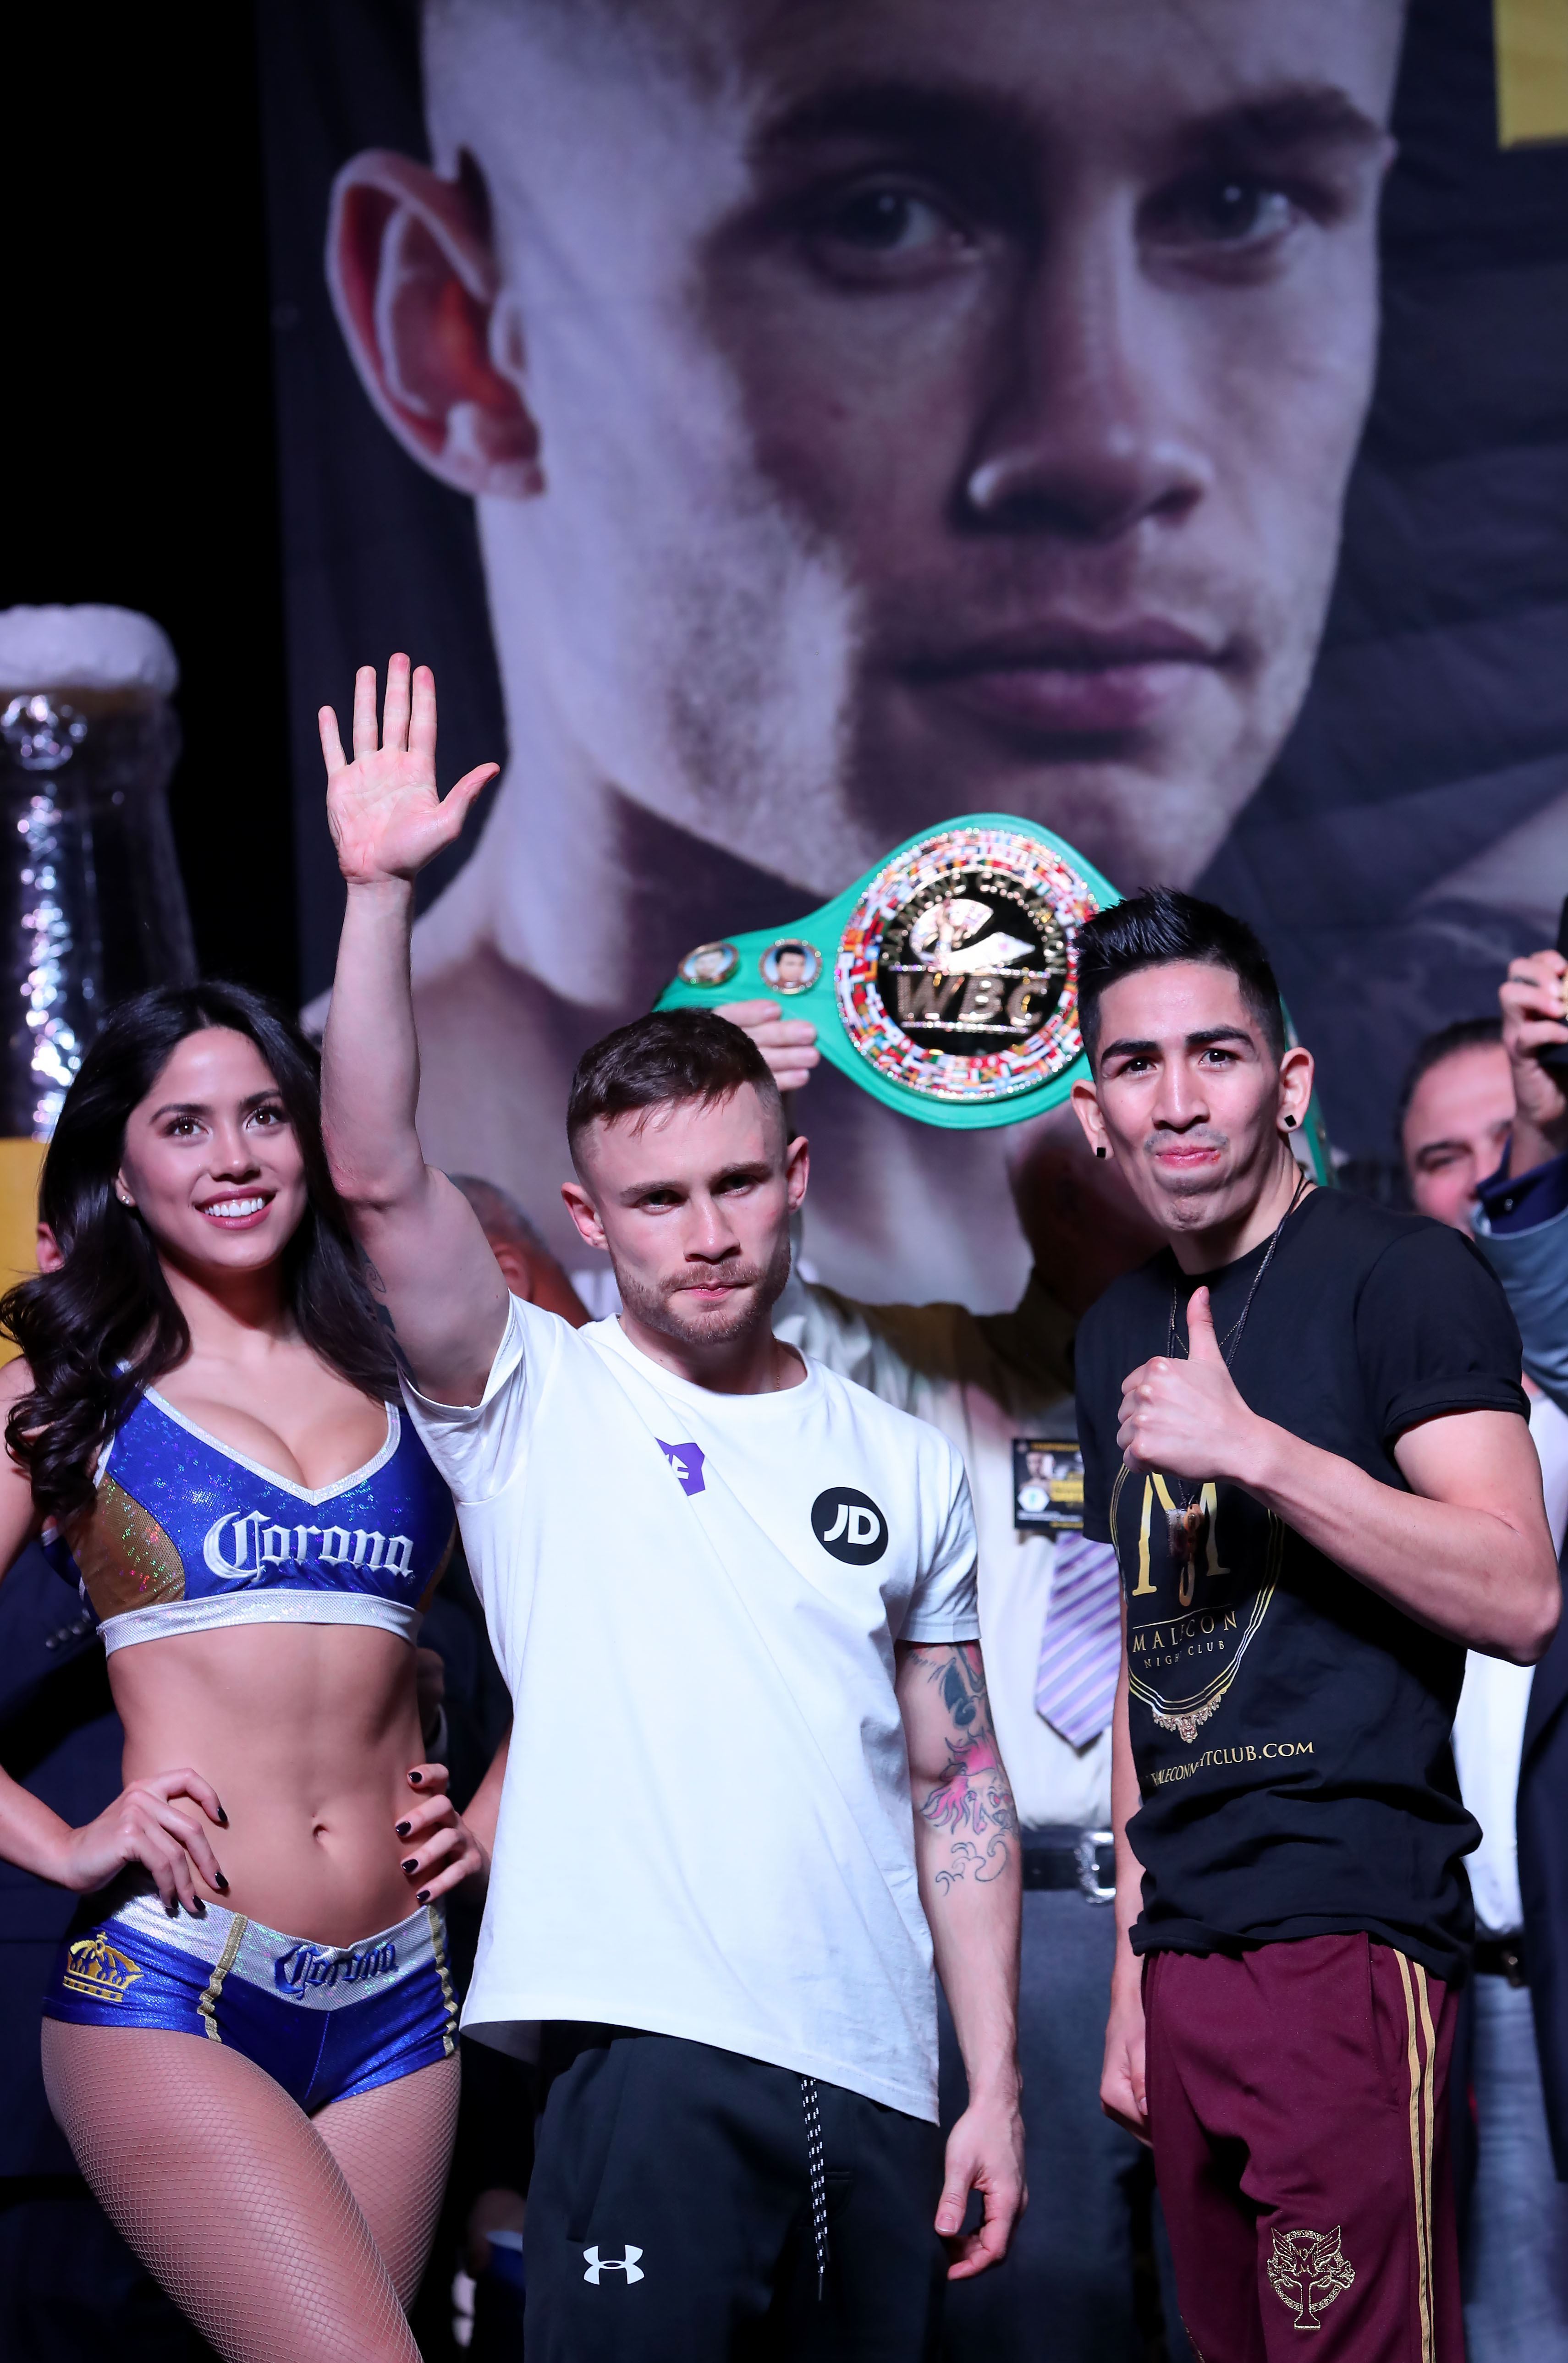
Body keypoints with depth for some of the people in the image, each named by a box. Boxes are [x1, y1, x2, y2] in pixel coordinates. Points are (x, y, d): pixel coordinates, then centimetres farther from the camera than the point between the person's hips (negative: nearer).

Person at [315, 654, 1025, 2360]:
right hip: (646, 2062, -4)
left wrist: (996, 2079, 7)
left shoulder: (905, 1466, 13)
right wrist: (378, 891, -19)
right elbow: (377, 1175, -11)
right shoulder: (532, 1402, 4)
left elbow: (958, 1784, 13)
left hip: (877, 2086, 4)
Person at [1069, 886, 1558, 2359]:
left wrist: (1255, 1448, -23)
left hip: (1349, 1931, -7)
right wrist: (1130, 1970, 16)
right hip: (1186, 1949, 7)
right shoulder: (1121, 1331, 16)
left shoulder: (1398, 1274, -5)